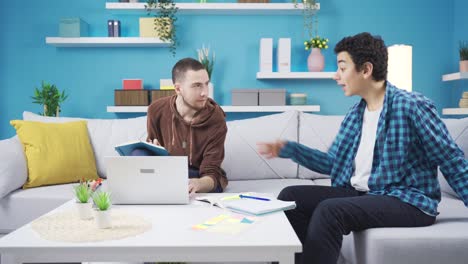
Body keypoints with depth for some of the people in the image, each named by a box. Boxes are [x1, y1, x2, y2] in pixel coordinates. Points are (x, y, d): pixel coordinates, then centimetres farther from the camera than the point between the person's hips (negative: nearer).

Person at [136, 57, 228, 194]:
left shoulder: (216, 118, -18)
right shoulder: (157, 110, -10)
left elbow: (211, 173, -19)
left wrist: (199, 184, -45)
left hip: (202, 180, -2)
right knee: (139, 154, -25)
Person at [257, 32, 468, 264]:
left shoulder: (412, 106, -13)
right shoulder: (355, 114, 8)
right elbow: (332, 163, 13)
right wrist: (287, 148, 5)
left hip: (408, 201, -7)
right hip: (359, 193, 7)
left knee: (329, 210, -30)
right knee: (291, 196, -4)